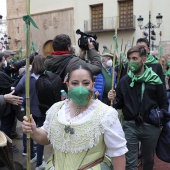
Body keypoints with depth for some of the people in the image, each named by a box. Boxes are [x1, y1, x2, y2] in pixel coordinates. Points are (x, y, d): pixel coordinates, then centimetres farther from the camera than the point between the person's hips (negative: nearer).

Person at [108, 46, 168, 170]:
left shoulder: (155, 80, -4)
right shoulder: (124, 80, 0)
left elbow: (164, 103, 3)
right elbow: (120, 104, 8)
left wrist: (161, 120, -6)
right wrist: (114, 99, -12)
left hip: (151, 126, 0)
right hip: (130, 125, 0)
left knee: (148, 160, 19)